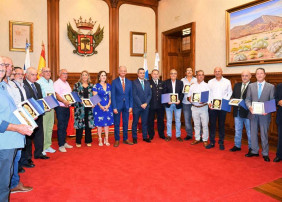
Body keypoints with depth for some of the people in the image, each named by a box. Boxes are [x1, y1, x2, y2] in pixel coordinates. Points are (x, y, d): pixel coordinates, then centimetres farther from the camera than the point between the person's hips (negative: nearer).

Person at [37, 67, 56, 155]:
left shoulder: (51, 82, 16)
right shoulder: (38, 82, -9)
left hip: (51, 108, 8)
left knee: (50, 128, 13)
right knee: (42, 128, -5)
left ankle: (48, 146, 24)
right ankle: (41, 148, 5)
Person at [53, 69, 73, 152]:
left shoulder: (67, 83, 20)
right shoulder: (57, 83, -7)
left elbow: (71, 94, 24)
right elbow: (56, 95, -18)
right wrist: (64, 101, -31)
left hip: (67, 107, 8)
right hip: (60, 107, -8)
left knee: (65, 126, 13)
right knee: (61, 126, -5)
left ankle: (64, 142, 23)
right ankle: (61, 145, 1)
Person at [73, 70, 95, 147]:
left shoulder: (91, 85, 12)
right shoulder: (77, 85, 4)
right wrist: (79, 100, -15)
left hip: (89, 107, 3)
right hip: (80, 107, -2)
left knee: (88, 123, 5)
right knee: (79, 123, -1)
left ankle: (88, 141, 16)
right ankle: (78, 142, 11)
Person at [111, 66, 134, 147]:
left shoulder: (129, 82, 8)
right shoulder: (114, 82, -2)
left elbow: (131, 95, 8)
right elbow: (113, 96, -5)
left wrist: (130, 106, 1)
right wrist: (114, 107, -11)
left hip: (126, 106, 3)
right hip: (117, 105, -3)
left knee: (126, 123, 10)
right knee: (117, 124, 5)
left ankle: (125, 139, 22)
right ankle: (117, 140, 16)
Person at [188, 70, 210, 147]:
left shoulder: (206, 85, 2)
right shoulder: (193, 86, 11)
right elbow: (189, 96, 13)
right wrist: (190, 99, -9)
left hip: (203, 107, -3)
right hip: (194, 107, 3)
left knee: (205, 124, -1)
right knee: (196, 124, 11)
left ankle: (205, 140, 10)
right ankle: (197, 139, 22)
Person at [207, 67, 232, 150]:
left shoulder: (227, 82, 6)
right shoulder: (210, 82, 9)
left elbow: (230, 93, 5)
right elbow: (207, 93, 7)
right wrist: (209, 102, -6)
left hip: (222, 107, -1)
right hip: (212, 106, 1)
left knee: (221, 125, 6)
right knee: (212, 124, 4)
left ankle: (221, 143, 16)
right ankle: (212, 142, 13)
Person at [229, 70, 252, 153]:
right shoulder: (237, 85, 11)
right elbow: (232, 96, 15)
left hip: (247, 112, -5)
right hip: (237, 111, 5)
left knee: (249, 131, 7)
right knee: (237, 130, 16)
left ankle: (251, 148, 21)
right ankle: (237, 145, 30)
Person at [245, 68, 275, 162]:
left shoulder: (271, 86, 3)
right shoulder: (251, 86, 8)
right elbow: (247, 99, 5)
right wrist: (250, 106, -14)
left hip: (264, 114, -2)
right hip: (253, 114, 2)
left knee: (264, 134, 4)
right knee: (253, 133, 11)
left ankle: (265, 153, 17)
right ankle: (254, 151, 25)